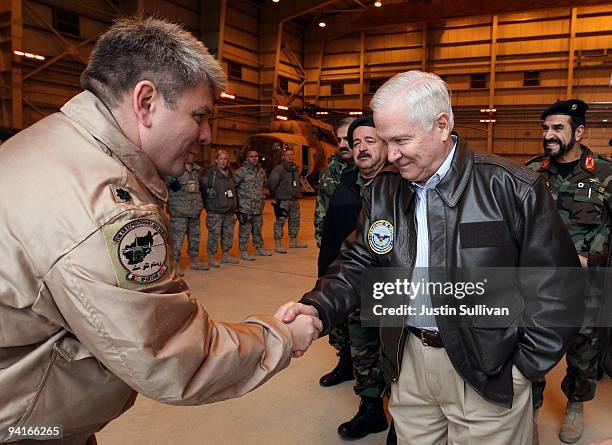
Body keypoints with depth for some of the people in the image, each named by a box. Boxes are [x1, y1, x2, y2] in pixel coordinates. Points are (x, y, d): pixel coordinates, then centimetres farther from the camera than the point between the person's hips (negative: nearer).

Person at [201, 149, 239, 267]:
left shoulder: (230, 174, 13)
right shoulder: (209, 174, -7)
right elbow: (202, 190, -9)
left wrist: (234, 207, 18)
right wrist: (207, 206, -7)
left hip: (229, 211, 7)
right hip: (215, 212, -7)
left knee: (229, 233, 12)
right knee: (214, 234, -4)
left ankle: (225, 255, 25)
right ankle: (211, 257, 7)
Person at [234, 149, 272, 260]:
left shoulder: (261, 171, 12)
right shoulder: (241, 172, -11)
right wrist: (239, 197, -7)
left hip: (259, 206, 7)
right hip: (245, 207, -7)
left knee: (258, 229, 17)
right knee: (245, 230, -1)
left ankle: (259, 248, 29)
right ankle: (243, 252, 7)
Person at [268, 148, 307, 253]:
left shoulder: (295, 168, 13)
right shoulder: (278, 169, -12)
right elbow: (271, 183, -17)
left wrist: (297, 194, 14)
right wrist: (275, 194, -8)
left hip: (295, 200, 8)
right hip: (283, 201, -8)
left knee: (295, 220, 15)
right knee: (280, 221, -6)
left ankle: (293, 242, 29)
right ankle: (278, 245, -3)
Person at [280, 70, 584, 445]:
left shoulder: (512, 188, -15)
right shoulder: (383, 192, 0)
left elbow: (558, 285, -10)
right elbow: (359, 264, 3)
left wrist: (525, 366, -8)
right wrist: (318, 307, -14)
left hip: (487, 373, -4)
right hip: (407, 362, 4)